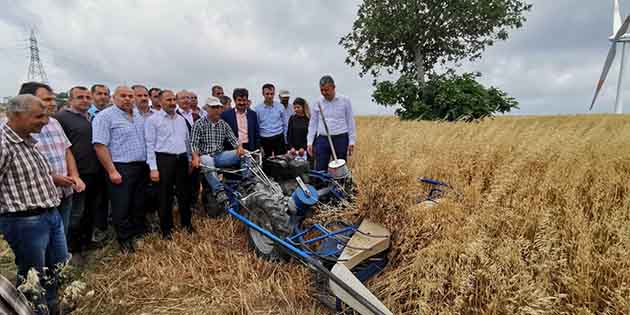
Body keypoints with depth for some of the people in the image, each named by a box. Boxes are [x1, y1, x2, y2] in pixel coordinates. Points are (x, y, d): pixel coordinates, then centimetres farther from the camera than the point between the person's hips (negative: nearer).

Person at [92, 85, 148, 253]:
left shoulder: (139, 115, 12)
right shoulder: (105, 116, -8)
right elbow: (100, 145, -14)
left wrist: (149, 165, 12)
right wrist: (112, 171, -17)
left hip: (142, 167, 6)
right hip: (121, 169, -6)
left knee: (139, 205, 16)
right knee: (122, 207, 4)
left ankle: (139, 235, 31)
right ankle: (125, 240, 19)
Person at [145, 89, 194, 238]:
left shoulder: (181, 119, 13)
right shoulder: (153, 119, -4)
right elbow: (150, 145, -7)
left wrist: (189, 160, 16)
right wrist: (153, 168, -13)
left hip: (182, 159, 5)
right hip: (164, 159, -5)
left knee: (184, 193, 12)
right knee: (165, 195, 3)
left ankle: (186, 223, 26)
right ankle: (166, 228, 17)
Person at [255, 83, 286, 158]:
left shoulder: (280, 106, 0)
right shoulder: (258, 108, -2)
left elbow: (284, 124, 5)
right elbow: (256, 126, 2)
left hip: (278, 138, 0)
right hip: (264, 140, 0)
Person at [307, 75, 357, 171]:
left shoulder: (345, 101, 0)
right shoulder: (317, 103, 5)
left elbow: (350, 122, 2)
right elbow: (312, 124, 9)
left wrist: (351, 141, -2)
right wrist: (309, 142, 3)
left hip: (340, 139, -1)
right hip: (322, 140, 2)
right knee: (319, 170, 3)